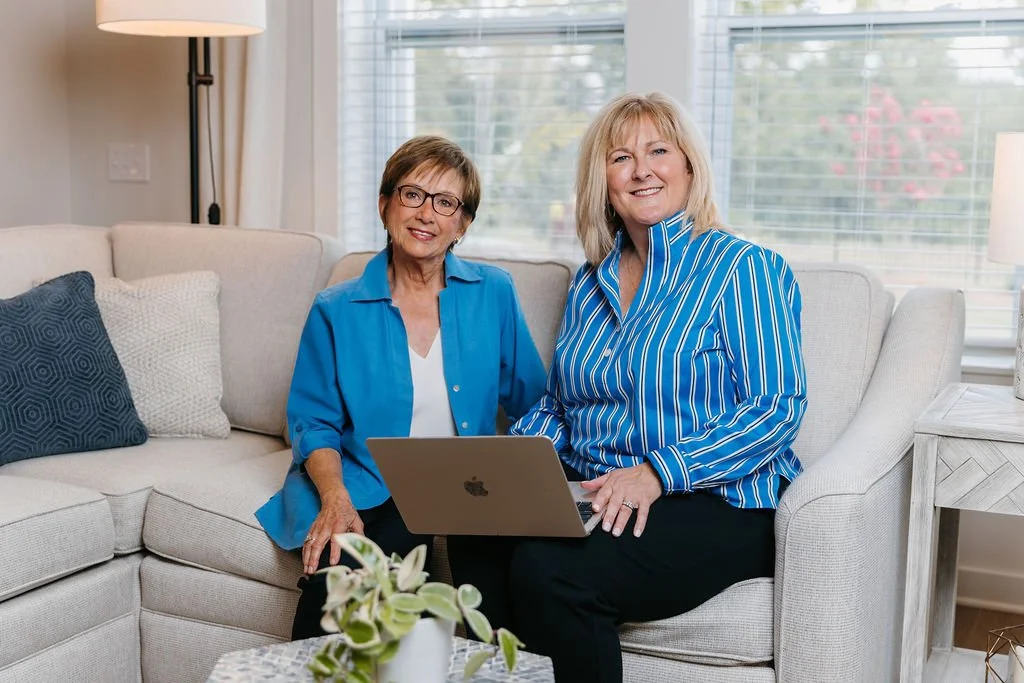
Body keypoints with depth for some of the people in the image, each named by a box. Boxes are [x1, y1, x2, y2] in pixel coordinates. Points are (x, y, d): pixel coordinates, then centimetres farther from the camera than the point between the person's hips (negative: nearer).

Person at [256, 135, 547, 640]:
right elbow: (314, 422, 5)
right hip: (369, 495, -1)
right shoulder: (337, 311, 2)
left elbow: (529, 402, 10)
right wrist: (335, 497, -14)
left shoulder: (493, 294, 5)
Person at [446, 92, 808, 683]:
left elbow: (777, 407, -12)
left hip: (717, 503, -5)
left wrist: (657, 472, -22)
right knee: (476, 540, -26)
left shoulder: (744, 269, -3)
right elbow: (557, 405, 21)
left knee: (548, 570, -32)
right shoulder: (591, 281, 18)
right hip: (590, 495, 6)